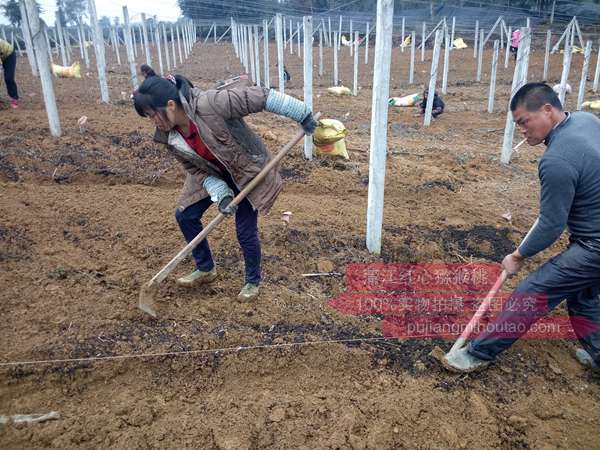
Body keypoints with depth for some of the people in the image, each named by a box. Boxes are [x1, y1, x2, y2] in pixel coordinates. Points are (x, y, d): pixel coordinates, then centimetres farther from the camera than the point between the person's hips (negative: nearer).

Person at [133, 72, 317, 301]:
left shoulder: (211, 104, -35)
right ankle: (206, 269, 26)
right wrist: (220, 194, -21)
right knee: (185, 215, 5)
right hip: (213, 176, 6)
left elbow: (259, 97, -31)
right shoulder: (169, 136, -13)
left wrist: (302, 114, -26)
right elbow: (196, 169, -6)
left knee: (246, 231, -4)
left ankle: (253, 281, 23)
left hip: (248, 172, -6)